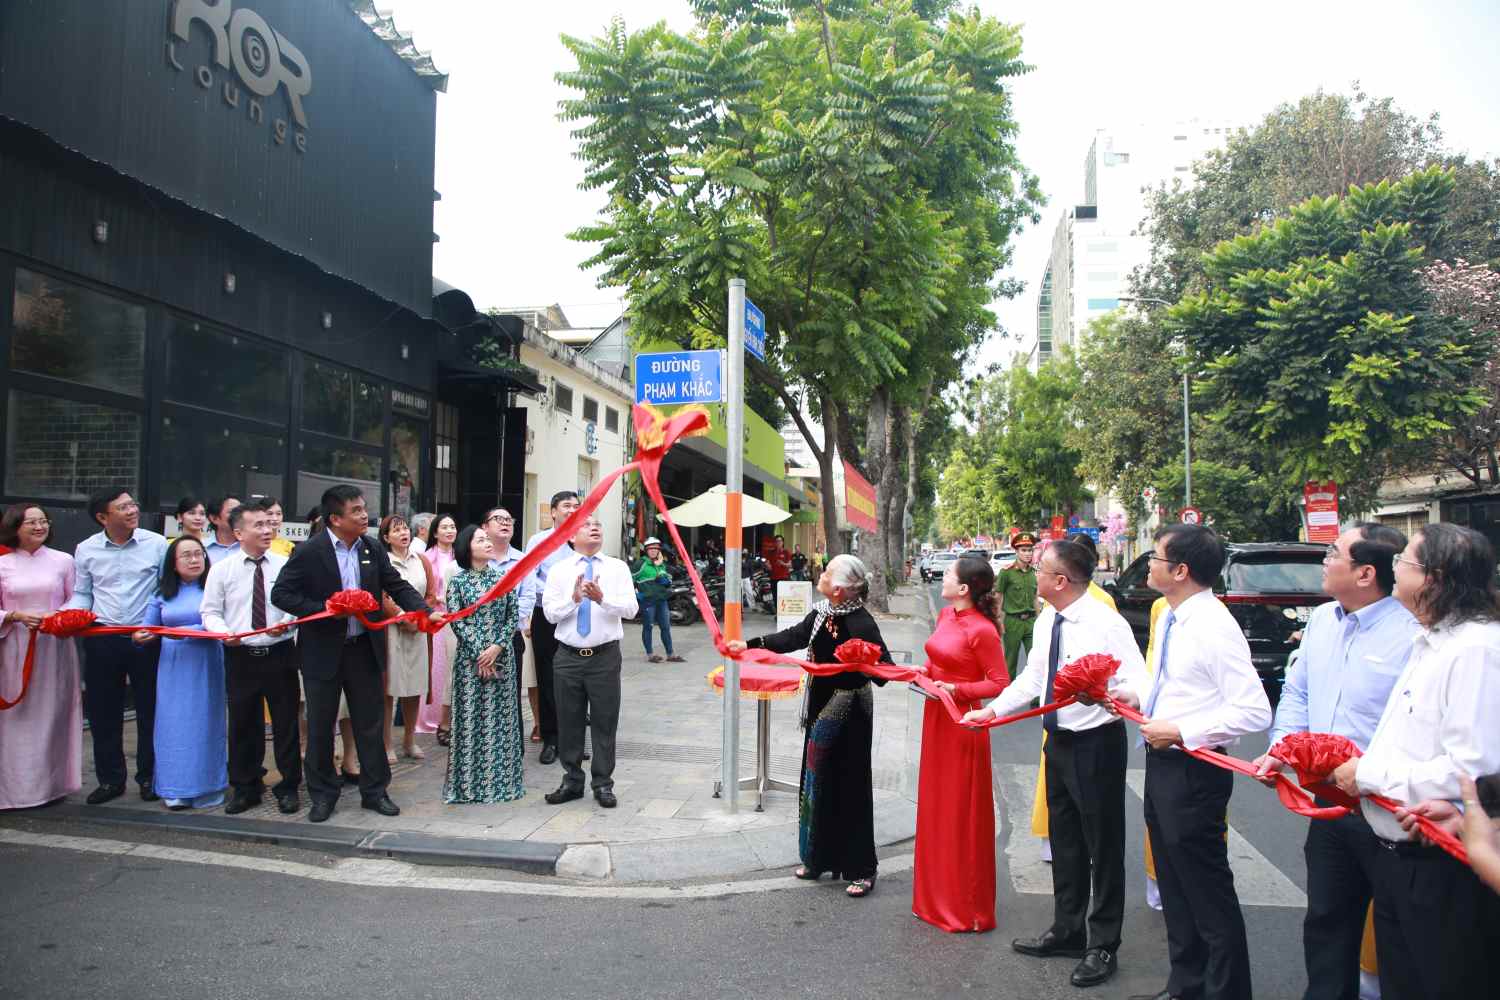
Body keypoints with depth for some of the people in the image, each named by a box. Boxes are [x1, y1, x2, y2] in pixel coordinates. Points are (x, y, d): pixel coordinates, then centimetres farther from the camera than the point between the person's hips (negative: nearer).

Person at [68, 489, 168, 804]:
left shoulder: (157, 544, -5)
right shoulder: (86, 549, 1)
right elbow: (82, 595, 10)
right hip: (102, 639, 2)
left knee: (150, 710, 7)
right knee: (103, 712, 9)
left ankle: (149, 777, 21)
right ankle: (110, 779, 24)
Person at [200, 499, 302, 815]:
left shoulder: (286, 565, 0)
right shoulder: (222, 569, 1)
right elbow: (211, 611, 3)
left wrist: (287, 623, -18)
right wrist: (224, 632, -15)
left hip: (280, 654, 0)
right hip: (240, 656, 1)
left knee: (286, 723, 6)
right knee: (242, 724, 11)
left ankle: (289, 787, 20)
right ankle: (245, 787, 27)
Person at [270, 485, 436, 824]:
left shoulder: (373, 548, 1)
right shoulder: (309, 552, -11)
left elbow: (397, 586, 2)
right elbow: (281, 594, -11)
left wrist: (426, 611, -14)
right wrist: (326, 609, -21)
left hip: (364, 649, 3)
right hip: (323, 651, -3)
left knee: (369, 722, 10)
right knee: (320, 725, 9)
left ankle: (374, 790, 22)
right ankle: (323, 794, 24)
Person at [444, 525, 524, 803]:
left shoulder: (503, 578, 6)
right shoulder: (458, 581, 0)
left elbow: (513, 615, 3)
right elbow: (456, 621, -5)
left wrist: (497, 647, -10)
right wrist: (479, 653, -11)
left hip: (501, 656, 2)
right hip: (470, 658, -2)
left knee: (501, 716, 4)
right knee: (470, 717, 0)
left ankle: (501, 778, 13)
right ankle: (470, 781, 10)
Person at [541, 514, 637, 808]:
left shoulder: (618, 567, 3)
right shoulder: (559, 569, 5)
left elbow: (631, 608, -7)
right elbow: (550, 613, -1)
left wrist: (602, 598, -22)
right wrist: (573, 598, -18)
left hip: (605, 655, -1)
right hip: (568, 656, 1)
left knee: (605, 721, 3)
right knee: (569, 721, 9)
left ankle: (603, 784, 16)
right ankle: (572, 781, 23)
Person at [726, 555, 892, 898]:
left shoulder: (861, 623, -22)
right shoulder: (822, 612, 2)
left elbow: (884, 667, -23)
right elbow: (794, 637, 14)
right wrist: (749, 644, 14)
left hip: (849, 711, -8)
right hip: (822, 705, 8)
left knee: (850, 786, 0)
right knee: (817, 781, 15)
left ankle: (862, 869, 12)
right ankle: (818, 859, 29)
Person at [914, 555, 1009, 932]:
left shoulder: (982, 630, -19)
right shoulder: (946, 615, 5)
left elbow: (1000, 684, -16)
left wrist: (956, 690, -22)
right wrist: (925, 672, 0)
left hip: (963, 722, -8)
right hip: (936, 717, 9)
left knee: (962, 814, 3)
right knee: (935, 807, 16)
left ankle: (967, 908, 18)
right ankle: (937, 897, 31)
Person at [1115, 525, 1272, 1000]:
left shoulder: (1214, 626, -22)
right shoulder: (1172, 619, 6)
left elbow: (1254, 712, -26)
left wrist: (1179, 731, -24)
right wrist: (1136, 693, 5)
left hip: (1193, 770, -10)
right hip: (1161, 764, 10)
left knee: (1209, 895, 3)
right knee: (1176, 888, 22)